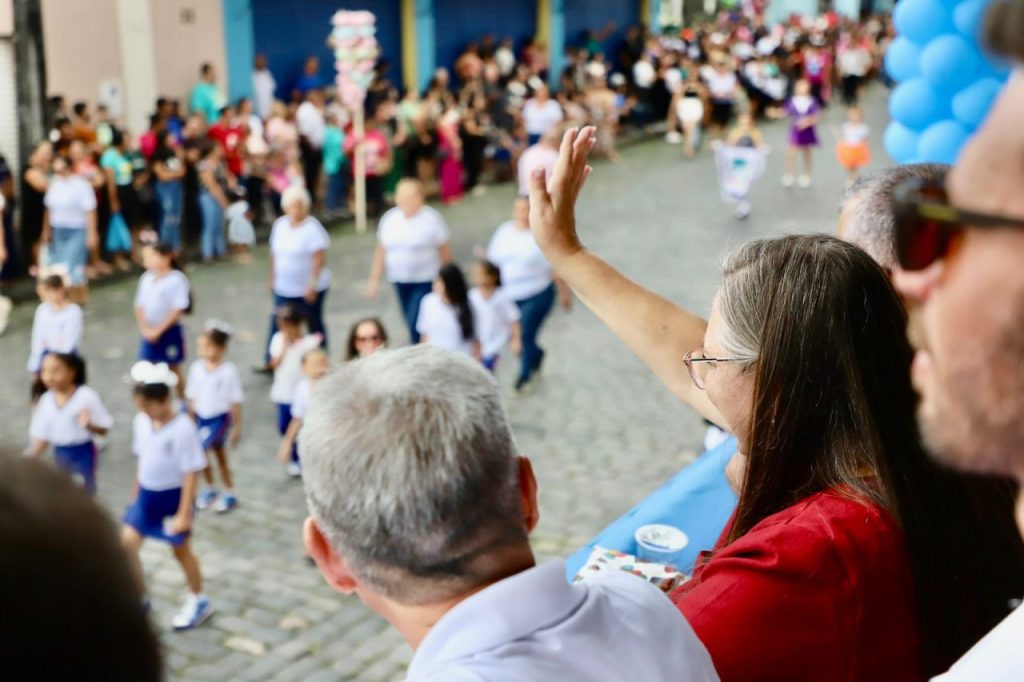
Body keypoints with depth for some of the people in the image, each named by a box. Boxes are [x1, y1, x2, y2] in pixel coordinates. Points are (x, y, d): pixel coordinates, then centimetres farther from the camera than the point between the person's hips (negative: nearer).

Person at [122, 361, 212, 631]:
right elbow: (142, 458, 9)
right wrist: (136, 495, 14)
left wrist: (184, 512, -19)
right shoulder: (141, 421, -5)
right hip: (146, 493, 6)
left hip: (173, 496, -6)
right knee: (127, 542, 1)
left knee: (180, 549, 10)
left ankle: (199, 601, 31)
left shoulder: (183, 428, -24)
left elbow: (191, 472, -20)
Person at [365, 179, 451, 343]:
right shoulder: (389, 218, 2)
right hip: (399, 281, 5)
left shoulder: (432, 219, -11)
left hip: (425, 281, -5)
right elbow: (381, 251, 8)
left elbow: (444, 251, -5)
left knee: (416, 325, -12)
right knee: (412, 324, 13)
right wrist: (374, 279, 7)